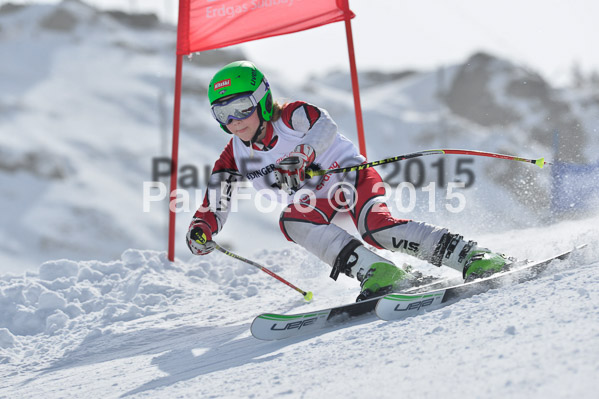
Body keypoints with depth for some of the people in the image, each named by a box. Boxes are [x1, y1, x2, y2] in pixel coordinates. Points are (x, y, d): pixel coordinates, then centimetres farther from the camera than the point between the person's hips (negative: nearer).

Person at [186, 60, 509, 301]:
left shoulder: (292, 116, -12)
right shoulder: (235, 155, 4)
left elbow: (323, 127, -32)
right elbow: (215, 204, 7)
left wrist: (302, 155, -50)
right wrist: (201, 230, -13)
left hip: (349, 174, -5)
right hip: (314, 200, 5)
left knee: (375, 226, -33)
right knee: (291, 221, -30)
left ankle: (471, 257, -34)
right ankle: (375, 272, -41)